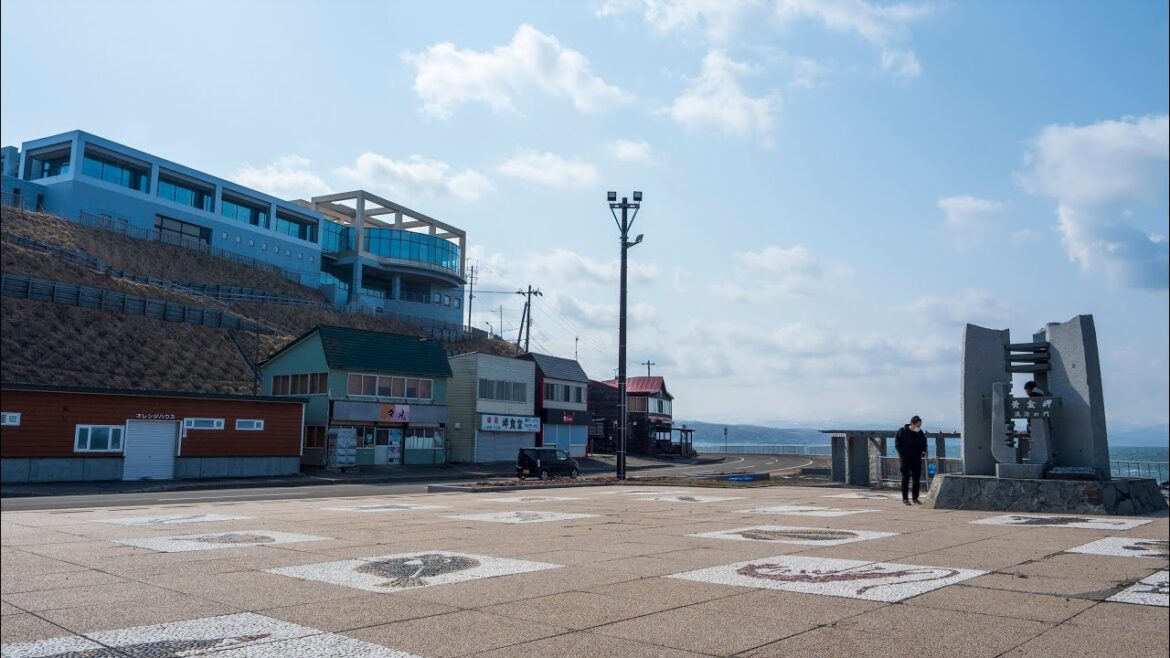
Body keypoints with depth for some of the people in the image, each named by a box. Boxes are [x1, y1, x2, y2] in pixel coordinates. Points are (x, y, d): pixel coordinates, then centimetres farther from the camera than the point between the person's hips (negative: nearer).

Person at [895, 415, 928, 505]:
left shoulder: (921, 433, 4)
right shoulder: (902, 431, -6)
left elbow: (924, 444, 14)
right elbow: (897, 444, -3)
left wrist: (923, 452, -5)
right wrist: (902, 456, -11)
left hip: (917, 460, 4)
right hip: (906, 460, -4)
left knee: (917, 479, 6)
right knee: (905, 479, -1)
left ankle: (915, 498, 16)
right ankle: (905, 499, 3)